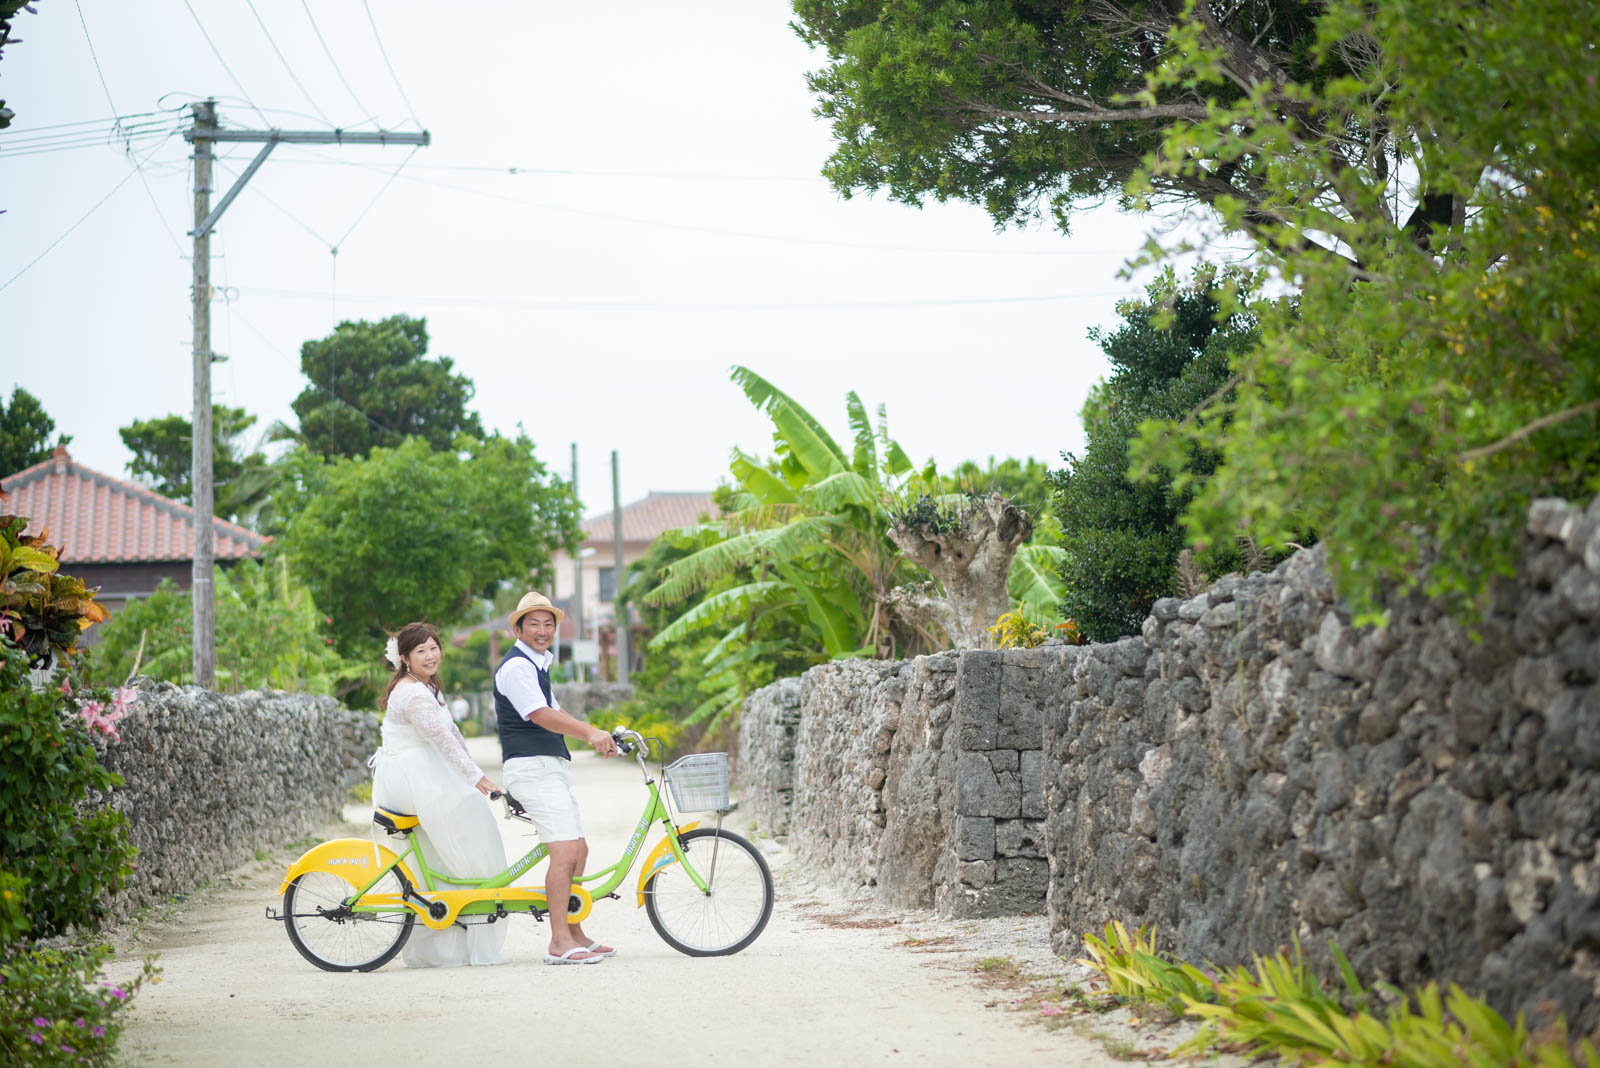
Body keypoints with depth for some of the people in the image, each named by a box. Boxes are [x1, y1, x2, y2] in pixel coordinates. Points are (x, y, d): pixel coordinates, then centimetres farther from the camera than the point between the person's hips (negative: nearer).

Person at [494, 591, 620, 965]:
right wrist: (590, 732, -36)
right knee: (565, 850, -19)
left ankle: (574, 934, 22)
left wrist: (597, 738, 11)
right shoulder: (516, 666, -12)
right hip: (533, 768, -11)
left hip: (551, 769, 11)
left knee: (577, 851, 15)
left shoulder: (538, 664, 21)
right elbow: (540, 716, -25)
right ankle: (559, 943, -20)